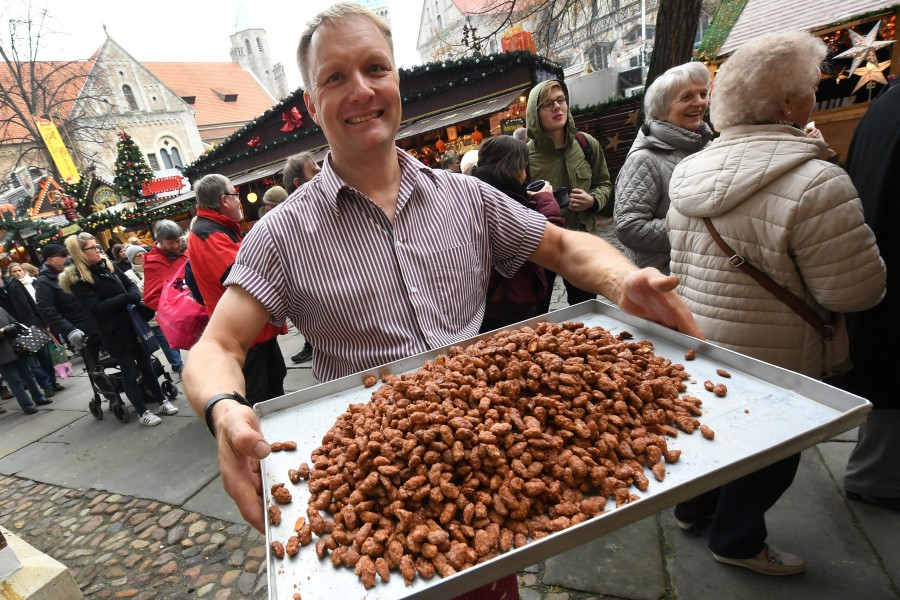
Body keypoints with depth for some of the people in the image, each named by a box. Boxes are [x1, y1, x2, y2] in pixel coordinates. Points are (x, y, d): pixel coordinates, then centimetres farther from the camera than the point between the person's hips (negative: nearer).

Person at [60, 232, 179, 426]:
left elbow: (130, 285, 10)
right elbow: (97, 307, -16)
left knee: (145, 363, 13)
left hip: (133, 322, 5)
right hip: (113, 331, -5)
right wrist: (128, 298, -18)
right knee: (129, 370, 3)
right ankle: (142, 412, 15)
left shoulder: (108, 265, 10)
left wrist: (136, 299, -11)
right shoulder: (77, 280, -9)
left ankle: (162, 401, 24)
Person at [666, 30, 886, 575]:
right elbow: (856, 291, -19)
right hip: (766, 360, -6)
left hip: (695, 343, 7)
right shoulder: (814, 183, -24)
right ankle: (738, 541, 39)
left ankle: (693, 507, 48)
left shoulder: (690, 170, -1)